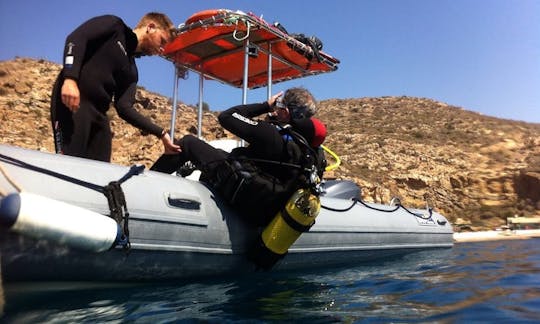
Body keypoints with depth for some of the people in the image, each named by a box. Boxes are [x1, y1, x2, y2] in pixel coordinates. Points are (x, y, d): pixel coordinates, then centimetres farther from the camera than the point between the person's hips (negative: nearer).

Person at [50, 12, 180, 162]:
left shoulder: (131, 72, 22)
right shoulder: (114, 25, 8)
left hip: (98, 112, 7)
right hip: (71, 99, -7)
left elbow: (124, 107, 10)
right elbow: (76, 38, -6)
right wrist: (70, 79, -22)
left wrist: (161, 133, 4)